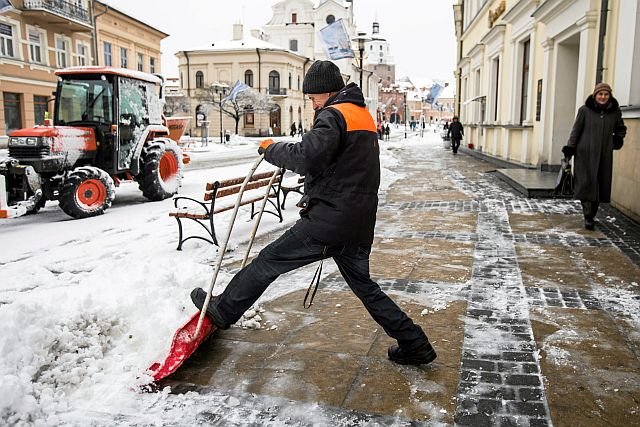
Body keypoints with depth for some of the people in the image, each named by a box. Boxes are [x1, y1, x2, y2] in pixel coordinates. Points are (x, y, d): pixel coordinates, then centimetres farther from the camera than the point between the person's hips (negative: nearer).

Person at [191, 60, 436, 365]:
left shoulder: (334, 115, -10)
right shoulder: (364, 115, 20)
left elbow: (307, 157, -27)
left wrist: (271, 148, -9)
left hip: (329, 220, -9)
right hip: (360, 224, 9)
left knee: (269, 260, 5)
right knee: (363, 285, 19)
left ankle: (223, 310, 21)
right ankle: (415, 345, 21)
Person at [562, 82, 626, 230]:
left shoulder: (615, 111, 8)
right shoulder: (584, 110, 0)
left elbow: (620, 128, 23)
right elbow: (576, 130, 1)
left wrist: (618, 138, 3)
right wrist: (570, 148, -6)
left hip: (604, 155, 3)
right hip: (585, 154, -3)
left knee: (601, 185, 4)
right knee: (587, 183, -8)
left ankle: (592, 215, 16)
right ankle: (588, 217, -5)